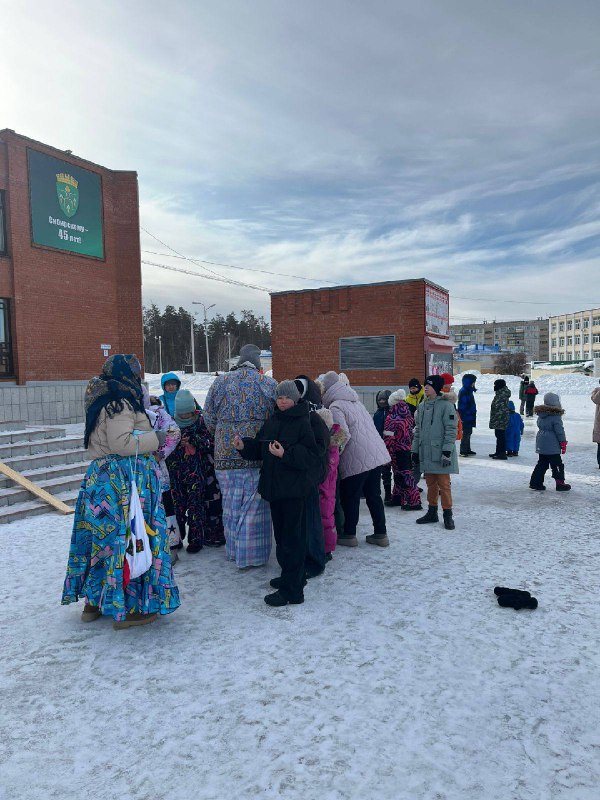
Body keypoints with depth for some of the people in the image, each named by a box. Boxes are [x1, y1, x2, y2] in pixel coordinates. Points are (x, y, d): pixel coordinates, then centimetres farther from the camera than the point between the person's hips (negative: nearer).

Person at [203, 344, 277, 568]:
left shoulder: (220, 382, 5)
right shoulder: (269, 383, -3)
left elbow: (209, 419, 9)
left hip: (226, 453, 3)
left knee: (231, 503, 14)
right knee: (254, 503, 4)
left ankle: (233, 550, 28)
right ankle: (251, 555, 11)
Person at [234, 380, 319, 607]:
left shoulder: (302, 422, -10)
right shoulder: (272, 421, 12)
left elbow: (311, 455, -16)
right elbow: (259, 449, 14)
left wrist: (285, 454, -26)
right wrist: (243, 446, -4)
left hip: (294, 487, -8)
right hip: (274, 486, 8)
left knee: (291, 536, -5)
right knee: (281, 533, 16)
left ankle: (291, 590, 2)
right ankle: (292, 576, 32)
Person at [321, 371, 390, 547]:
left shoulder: (335, 407, -9)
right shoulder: (355, 401, 17)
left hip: (357, 459, -8)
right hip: (377, 454, 8)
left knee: (350, 497, 8)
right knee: (374, 495, 15)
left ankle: (349, 534, 18)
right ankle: (380, 534, 19)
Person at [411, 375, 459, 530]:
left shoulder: (446, 406, -8)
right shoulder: (422, 406, 12)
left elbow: (451, 430, -11)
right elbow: (418, 430, 17)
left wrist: (447, 451, -16)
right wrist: (415, 450, 15)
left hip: (440, 453, -6)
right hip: (426, 453, 6)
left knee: (444, 484, -2)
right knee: (431, 484, 14)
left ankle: (448, 515, 9)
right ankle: (432, 512, 25)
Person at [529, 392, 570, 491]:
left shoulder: (541, 415, 6)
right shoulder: (555, 416, -17)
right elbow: (560, 431, -14)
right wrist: (563, 443, -4)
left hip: (541, 445, 8)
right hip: (552, 446, -8)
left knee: (541, 464, 14)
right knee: (557, 464, 4)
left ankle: (535, 482, 13)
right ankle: (560, 483, 10)